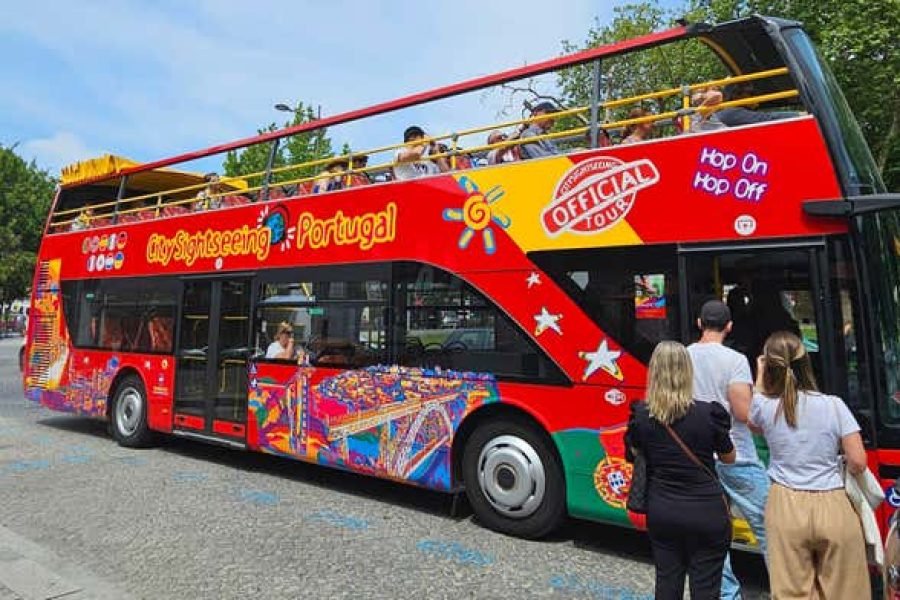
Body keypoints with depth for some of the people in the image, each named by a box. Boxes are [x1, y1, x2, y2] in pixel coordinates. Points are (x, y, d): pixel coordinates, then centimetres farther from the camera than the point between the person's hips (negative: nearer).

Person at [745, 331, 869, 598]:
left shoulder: (764, 406, -6)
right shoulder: (834, 405, -7)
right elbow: (858, 463, -5)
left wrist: (760, 376, 25)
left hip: (787, 508, 0)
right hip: (833, 507, 0)